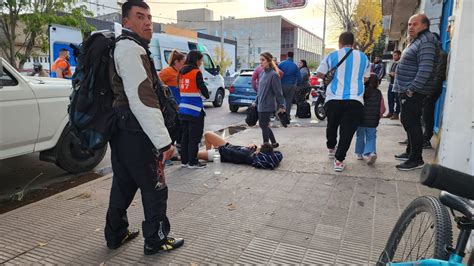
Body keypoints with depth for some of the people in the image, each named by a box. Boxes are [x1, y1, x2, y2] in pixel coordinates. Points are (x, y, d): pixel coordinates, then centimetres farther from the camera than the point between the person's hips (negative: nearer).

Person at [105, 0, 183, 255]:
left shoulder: (121, 47, 18)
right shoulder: (131, 49, -16)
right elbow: (142, 100, -26)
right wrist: (163, 140, -26)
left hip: (121, 131, 10)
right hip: (135, 134, -10)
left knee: (123, 185, 19)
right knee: (155, 188, 3)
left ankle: (116, 234, 33)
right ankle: (156, 240, 18)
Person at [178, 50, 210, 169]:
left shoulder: (181, 73, 11)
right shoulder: (196, 72, -11)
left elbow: (181, 88, 13)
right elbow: (203, 89, -11)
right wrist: (207, 95, 10)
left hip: (183, 109, 7)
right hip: (195, 110, -7)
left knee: (185, 135, 14)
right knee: (194, 137, 1)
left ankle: (184, 160, 21)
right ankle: (192, 162, 7)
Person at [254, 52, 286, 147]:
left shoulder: (273, 75, -13)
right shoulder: (262, 73, 10)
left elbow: (278, 92, -13)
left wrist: (281, 106, -13)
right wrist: (256, 102, 18)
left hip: (268, 106, -8)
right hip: (261, 105, 8)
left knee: (264, 126, -2)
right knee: (263, 125, 15)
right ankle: (274, 143, 29)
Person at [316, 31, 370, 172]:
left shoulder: (332, 56, 5)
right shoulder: (363, 57, 12)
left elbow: (319, 74, 8)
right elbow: (365, 78, 18)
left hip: (333, 99, 0)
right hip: (355, 101, 0)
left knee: (332, 126, 22)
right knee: (347, 131, 5)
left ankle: (331, 148, 42)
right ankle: (339, 160, 3)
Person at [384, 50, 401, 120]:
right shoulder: (393, 63, 18)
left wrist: (395, 74, -17)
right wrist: (390, 74, 8)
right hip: (391, 83, 8)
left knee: (397, 100, -3)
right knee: (390, 99, 11)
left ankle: (396, 114, 3)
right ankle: (390, 112, 21)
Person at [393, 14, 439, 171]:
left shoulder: (426, 41, -13)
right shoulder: (417, 41, 20)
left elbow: (425, 69, -24)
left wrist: (412, 89, -23)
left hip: (414, 92, -11)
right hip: (407, 91, 11)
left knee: (412, 123, -8)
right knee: (407, 121, 17)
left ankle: (416, 159, -1)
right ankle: (410, 152, 28)